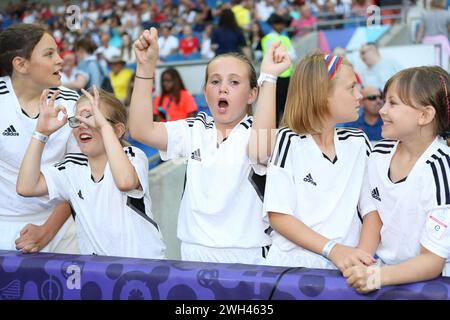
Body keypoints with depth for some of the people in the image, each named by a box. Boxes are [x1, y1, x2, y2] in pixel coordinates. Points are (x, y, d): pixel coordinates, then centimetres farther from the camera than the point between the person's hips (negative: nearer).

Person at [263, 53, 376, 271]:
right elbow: (278, 216, -5)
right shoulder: (290, 140, -2)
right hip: (292, 265, -3)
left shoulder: (358, 142, 10)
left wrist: (363, 257, -10)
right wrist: (332, 249, -16)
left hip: (345, 267, 3)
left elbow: (372, 209, 8)